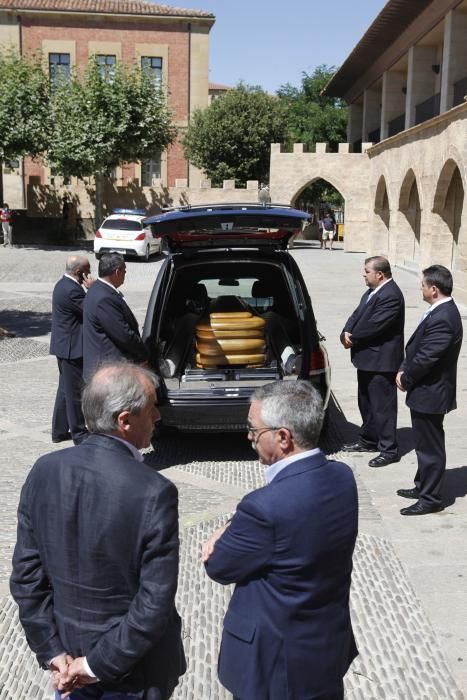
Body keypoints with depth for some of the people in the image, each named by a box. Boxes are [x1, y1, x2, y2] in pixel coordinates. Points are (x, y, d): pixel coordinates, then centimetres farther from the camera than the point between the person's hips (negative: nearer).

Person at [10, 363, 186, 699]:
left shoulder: (45, 470, -12)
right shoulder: (154, 492, -26)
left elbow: (25, 574, -7)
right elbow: (155, 604, -24)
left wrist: (52, 651, -2)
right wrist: (99, 665, -13)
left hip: (69, 647, 4)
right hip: (133, 665, -4)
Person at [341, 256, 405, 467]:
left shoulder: (391, 296, -21)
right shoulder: (372, 291, 11)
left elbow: (374, 325, -24)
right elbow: (357, 315, 11)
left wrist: (352, 338, -11)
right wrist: (346, 333, -8)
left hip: (381, 361, -10)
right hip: (367, 358, 10)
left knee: (383, 406, -2)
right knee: (366, 402, 20)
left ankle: (389, 450, 7)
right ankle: (368, 440, 34)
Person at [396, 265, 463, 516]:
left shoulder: (442, 319, -26)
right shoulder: (441, 311, 7)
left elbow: (425, 358, -25)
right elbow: (417, 347, 12)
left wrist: (405, 379, -10)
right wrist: (404, 371, 2)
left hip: (430, 394, -10)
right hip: (426, 391, 10)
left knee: (430, 447, 2)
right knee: (425, 444, 22)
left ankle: (430, 499, 14)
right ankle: (423, 487, 36)